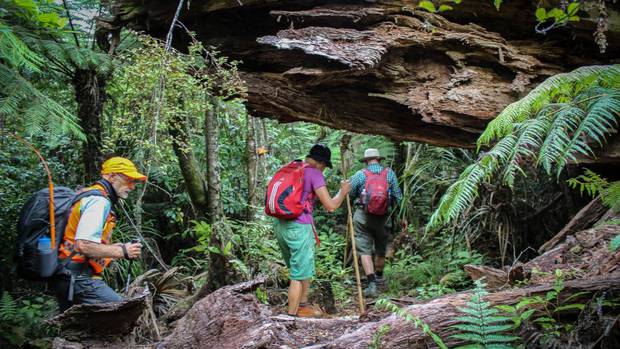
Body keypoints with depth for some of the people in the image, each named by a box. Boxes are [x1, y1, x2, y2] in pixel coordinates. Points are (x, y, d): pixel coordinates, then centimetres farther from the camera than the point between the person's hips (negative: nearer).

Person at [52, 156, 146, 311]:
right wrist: (122, 251, -15)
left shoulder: (87, 196, 18)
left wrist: (114, 248, 13)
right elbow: (84, 246, -26)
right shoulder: (99, 201, -14)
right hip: (80, 279, -10)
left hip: (66, 278, 10)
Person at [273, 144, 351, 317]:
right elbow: (330, 206, -11)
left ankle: (302, 304, 35)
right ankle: (292, 316, 11)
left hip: (279, 224, 8)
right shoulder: (314, 174, -8)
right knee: (300, 275, 5)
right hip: (299, 227, -8)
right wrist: (343, 191, 7)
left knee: (300, 267, 23)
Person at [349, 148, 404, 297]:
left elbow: (349, 195, 3)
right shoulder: (389, 173, 1)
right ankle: (379, 276, 43)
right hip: (382, 217, 3)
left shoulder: (359, 174, -4)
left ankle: (372, 284, -11)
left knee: (364, 250, 0)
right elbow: (398, 196, 2)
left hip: (362, 217, -2)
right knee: (381, 248, 21)